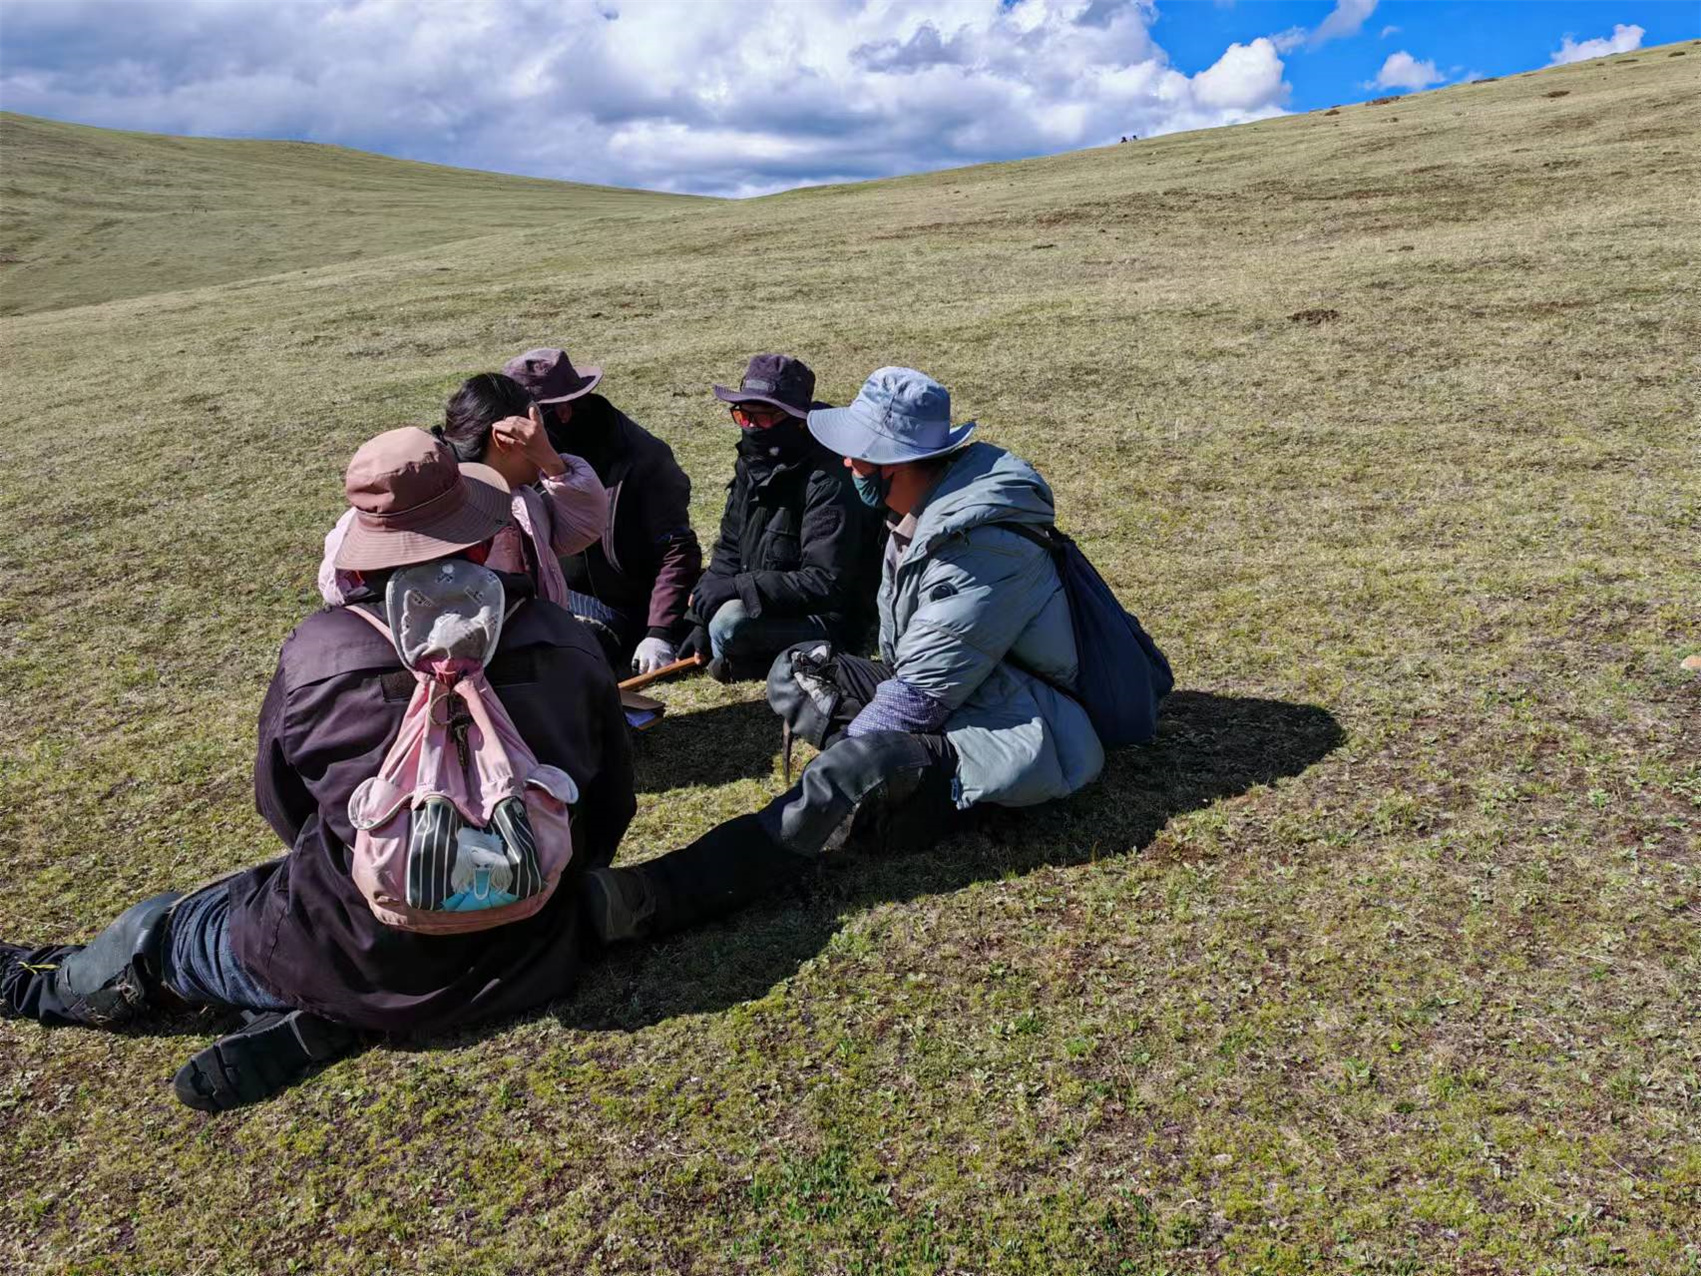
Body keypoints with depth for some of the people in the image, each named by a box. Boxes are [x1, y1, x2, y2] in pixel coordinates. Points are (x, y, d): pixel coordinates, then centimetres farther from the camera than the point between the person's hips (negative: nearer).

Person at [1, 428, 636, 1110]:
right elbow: (610, 813, 0)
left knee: (151, 935, 20)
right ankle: (323, 1015, 5)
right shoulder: (568, 644, -12)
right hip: (527, 957, 2)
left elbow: (283, 807, 1)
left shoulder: (316, 652, -17)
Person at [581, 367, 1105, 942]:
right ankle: (893, 786, -11)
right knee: (796, 672, 2)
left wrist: (842, 754, -14)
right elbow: (908, 663, 12)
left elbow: (921, 695, -24)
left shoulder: (984, 549, -25)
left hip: (1009, 736, -10)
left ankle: (651, 898, -38)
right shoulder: (920, 517, 5)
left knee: (859, 766, -34)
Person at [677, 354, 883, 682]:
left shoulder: (829, 482, -25)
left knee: (731, 623, -33)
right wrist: (700, 622, -3)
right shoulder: (753, 464, 3)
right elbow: (729, 550, 8)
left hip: (830, 620, -9)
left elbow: (827, 584, -30)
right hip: (769, 605, 9)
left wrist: (738, 587, -31)